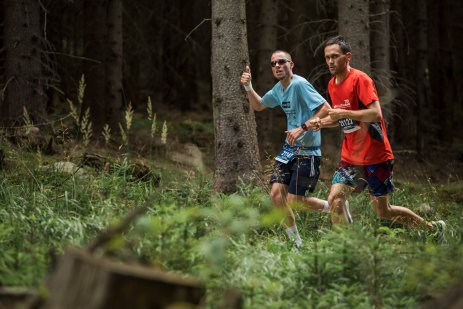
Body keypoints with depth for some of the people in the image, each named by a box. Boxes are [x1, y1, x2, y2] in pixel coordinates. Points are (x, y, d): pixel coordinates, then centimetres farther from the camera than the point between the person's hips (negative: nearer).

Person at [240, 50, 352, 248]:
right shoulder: (279, 89, 11)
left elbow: (326, 109, -21)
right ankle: (296, 242, 11)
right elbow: (258, 106, 28)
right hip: (289, 149, 8)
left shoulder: (300, 85, -15)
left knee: (292, 201, -7)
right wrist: (248, 87, 10)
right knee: (276, 194, -3)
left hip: (307, 151, -8)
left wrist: (302, 128, -27)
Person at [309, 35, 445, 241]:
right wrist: (321, 122, 4)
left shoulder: (359, 79, -15)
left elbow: (375, 114, -24)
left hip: (375, 157, -7)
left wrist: (343, 113, -24)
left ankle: (433, 228, 24)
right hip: (350, 158, 7)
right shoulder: (332, 85, 9)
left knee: (383, 212, 4)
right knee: (335, 201, -12)